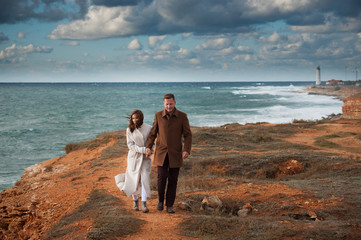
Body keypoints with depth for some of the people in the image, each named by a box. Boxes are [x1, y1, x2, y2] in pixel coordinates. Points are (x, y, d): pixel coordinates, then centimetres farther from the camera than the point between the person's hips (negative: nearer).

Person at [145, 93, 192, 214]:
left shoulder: (182, 116, -6)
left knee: (173, 180, 2)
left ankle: (169, 205, 14)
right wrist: (148, 147, -13)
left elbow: (187, 135, -5)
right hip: (161, 153, 0)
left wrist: (186, 150, -20)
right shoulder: (158, 115, -2)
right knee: (162, 177, -10)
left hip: (175, 153, 0)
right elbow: (153, 133, 3)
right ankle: (160, 199, 16)